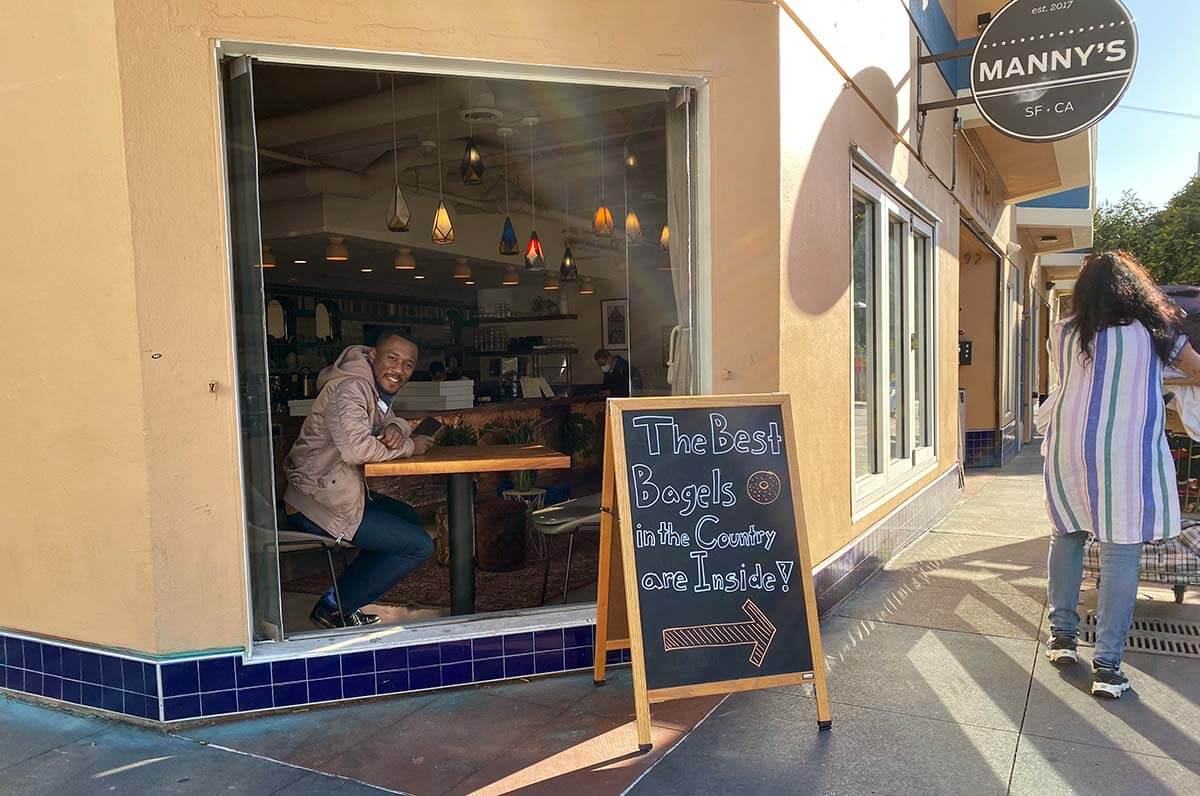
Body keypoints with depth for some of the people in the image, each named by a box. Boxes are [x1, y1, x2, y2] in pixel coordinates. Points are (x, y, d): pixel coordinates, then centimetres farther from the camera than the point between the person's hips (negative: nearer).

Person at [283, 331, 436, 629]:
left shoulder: (375, 388, 12)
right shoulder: (351, 387, -20)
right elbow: (357, 447, -33)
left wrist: (395, 429, -8)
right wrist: (409, 446, -17)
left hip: (334, 492, 11)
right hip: (319, 502, -11)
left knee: (409, 518, 24)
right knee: (420, 546, -5)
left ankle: (340, 599, 20)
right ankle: (334, 607, 5)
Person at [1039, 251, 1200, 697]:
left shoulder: (1064, 335, 6)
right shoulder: (1155, 329, 4)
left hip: (1068, 447, 2)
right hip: (1127, 452, -2)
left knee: (1066, 536, 15)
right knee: (1120, 552, 0)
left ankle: (1062, 635, 23)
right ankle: (1107, 667, 1)